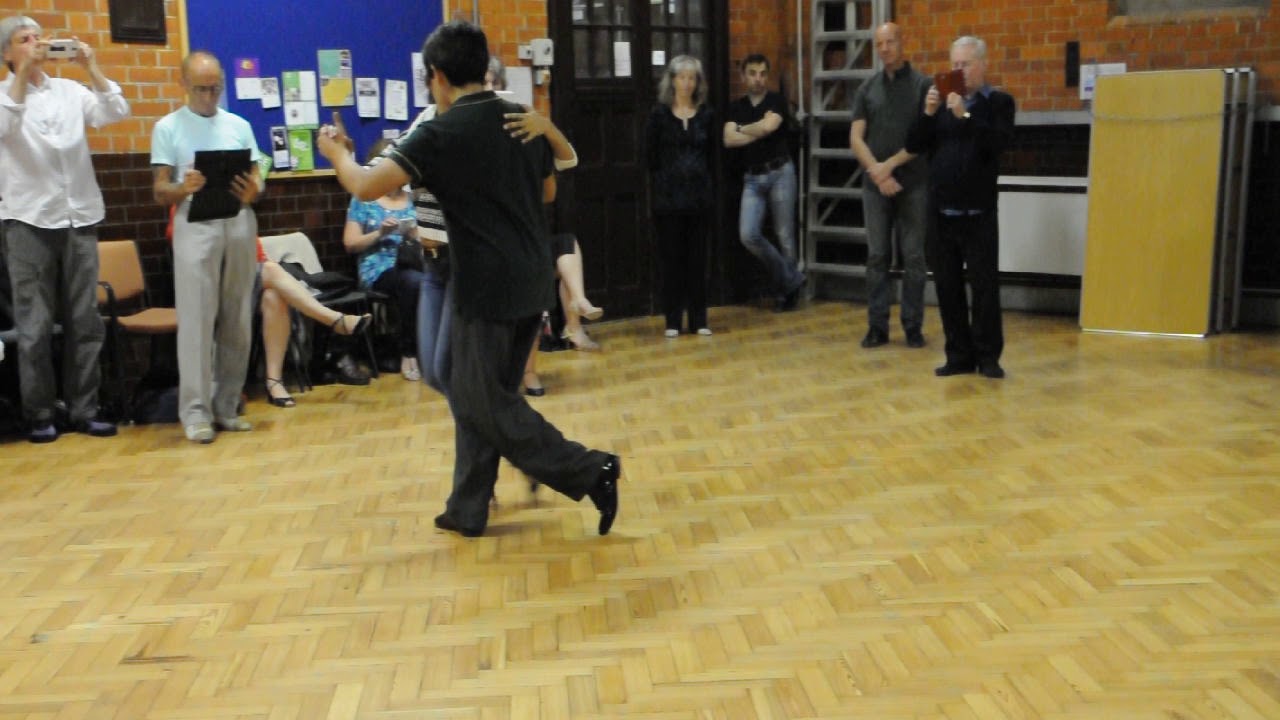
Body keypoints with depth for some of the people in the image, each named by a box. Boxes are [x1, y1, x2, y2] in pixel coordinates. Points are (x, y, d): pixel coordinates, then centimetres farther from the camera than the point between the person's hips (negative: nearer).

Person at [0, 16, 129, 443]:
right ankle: (39, 414, 9)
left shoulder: (69, 90, 10)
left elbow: (117, 113, -2)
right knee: (35, 326, 0)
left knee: (85, 321, 5)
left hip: (80, 217, 3)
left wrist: (91, 68, -11)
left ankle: (84, 409, 13)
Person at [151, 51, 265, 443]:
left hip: (240, 224, 3)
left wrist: (253, 191, -10)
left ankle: (226, 405, 11)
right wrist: (183, 188, -21)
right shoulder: (168, 128, 6)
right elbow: (159, 192, 1)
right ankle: (195, 410, -5)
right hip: (195, 226, -3)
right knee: (196, 318, -7)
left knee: (237, 321, 4)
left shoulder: (239, 126, 15)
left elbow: (257, 178, 13)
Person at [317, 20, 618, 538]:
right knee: (477, 395, 16)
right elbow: (547, 191, 21)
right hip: (532, 281, 8)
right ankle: (468, 510, 21)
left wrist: (336, 152, 4)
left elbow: (366, 187, -15)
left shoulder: (441, 133, -13)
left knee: (485, 402, 4)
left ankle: (590, 472, 0)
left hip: (487, 286, -7)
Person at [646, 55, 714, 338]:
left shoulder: (705, 115, 8)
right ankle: (673, 321, 8)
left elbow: (711, 156, 10)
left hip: (699, 196, 2)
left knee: (698, 259, 5)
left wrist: (704, 184, 3)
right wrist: (659, 188, 0)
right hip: (668, 197, -2)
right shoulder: (659, 114, 1)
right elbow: (650, 156, 1)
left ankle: (699, 320, 12)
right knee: (672, 259, 2)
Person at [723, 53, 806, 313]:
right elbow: (729, 140, -3)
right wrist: (759, 132, -9)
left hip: (779, 173, -3)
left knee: (784, 235, 0)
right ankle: (790, 280, 6)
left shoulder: (777, 101, 1)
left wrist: (742, 129, -2)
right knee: (748, 235, -10)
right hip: (753, 177, 3)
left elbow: (768, 125, -18)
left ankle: (788, 286, 17)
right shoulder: (736, 106, 11)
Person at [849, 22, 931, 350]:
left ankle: (913, 326, 8)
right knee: (877, 257, 4)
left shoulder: (922, 85, 1)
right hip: (875, 185, 2)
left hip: (913, 184, -2)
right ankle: (877, 326, 9)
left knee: (913, 257, 1)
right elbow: (856, 139, 4)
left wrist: (890, 164, -12)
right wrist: (876, 172, -10)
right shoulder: (867, 89, 10)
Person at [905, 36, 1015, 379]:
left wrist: (965, 116, -21)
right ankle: (959, 355, 15)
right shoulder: (942, 101, 13)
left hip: (978, 212, -4)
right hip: (942, 211, 4)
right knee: (947, 286, 7)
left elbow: (997, 143, -16)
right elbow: (914, 146, 7)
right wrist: (928, 114, -8)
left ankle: (988, 356, 8)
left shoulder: (998, 102, 1)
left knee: (984, 285, 0)